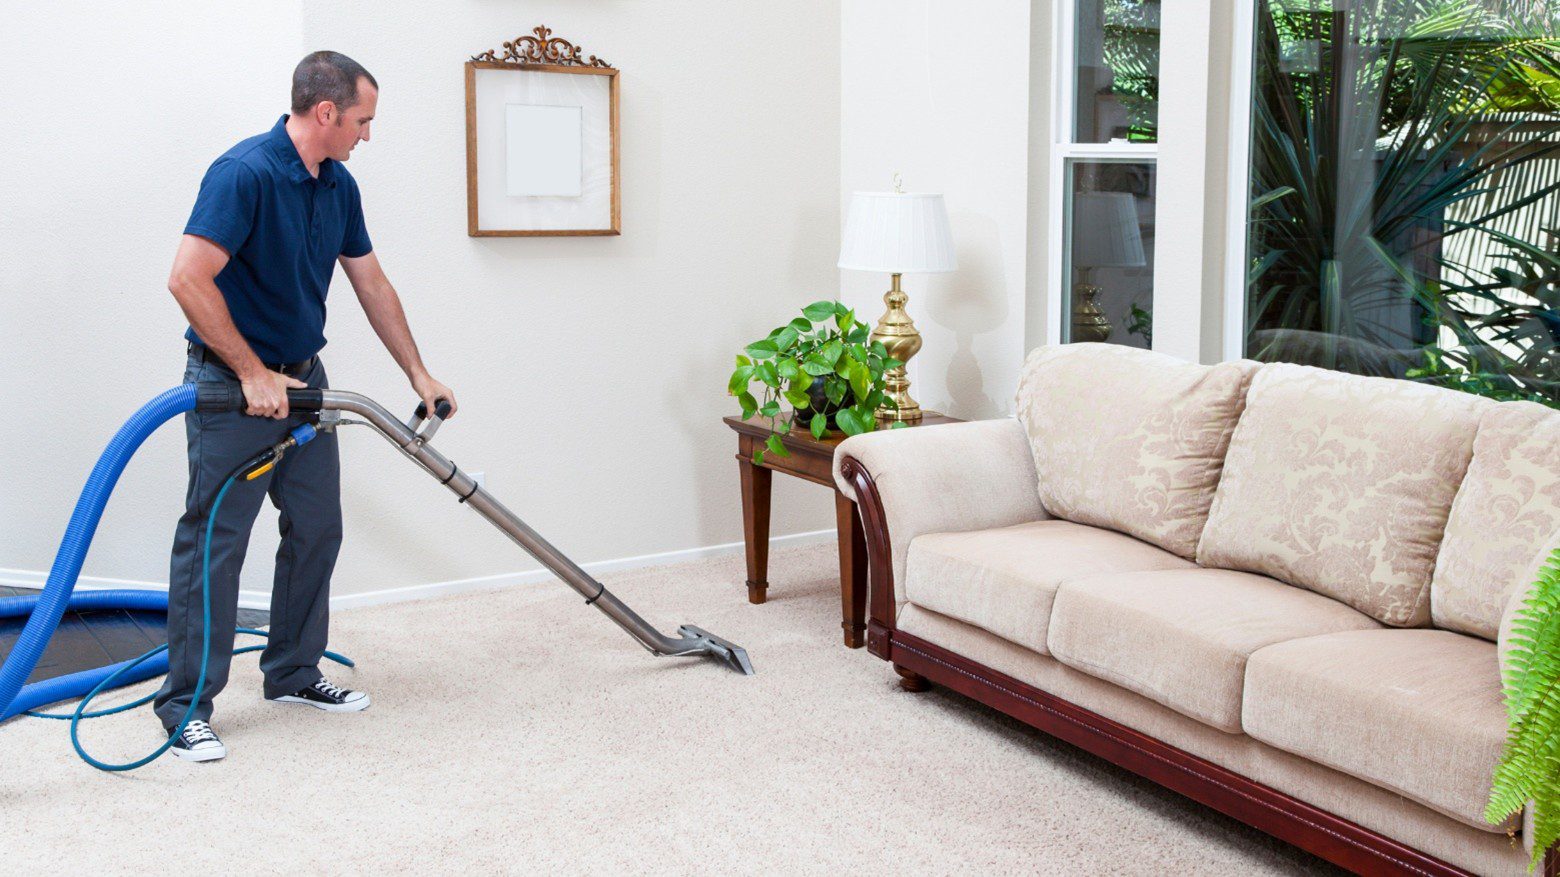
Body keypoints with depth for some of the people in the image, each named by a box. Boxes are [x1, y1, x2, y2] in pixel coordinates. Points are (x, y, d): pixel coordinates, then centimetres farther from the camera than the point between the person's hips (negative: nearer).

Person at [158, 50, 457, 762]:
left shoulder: (338, 186, 6)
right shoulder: (245, 172, -21)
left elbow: (372, 285, 14)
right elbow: (188, 280, -26)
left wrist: (419, 375, 14)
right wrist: (253, 374, -22)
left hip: (302, 379, 9)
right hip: (233, 383, -8)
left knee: (316, 531, 11)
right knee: (214, 541, -5)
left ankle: (293, 674, 24)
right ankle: (186, 704, 4)